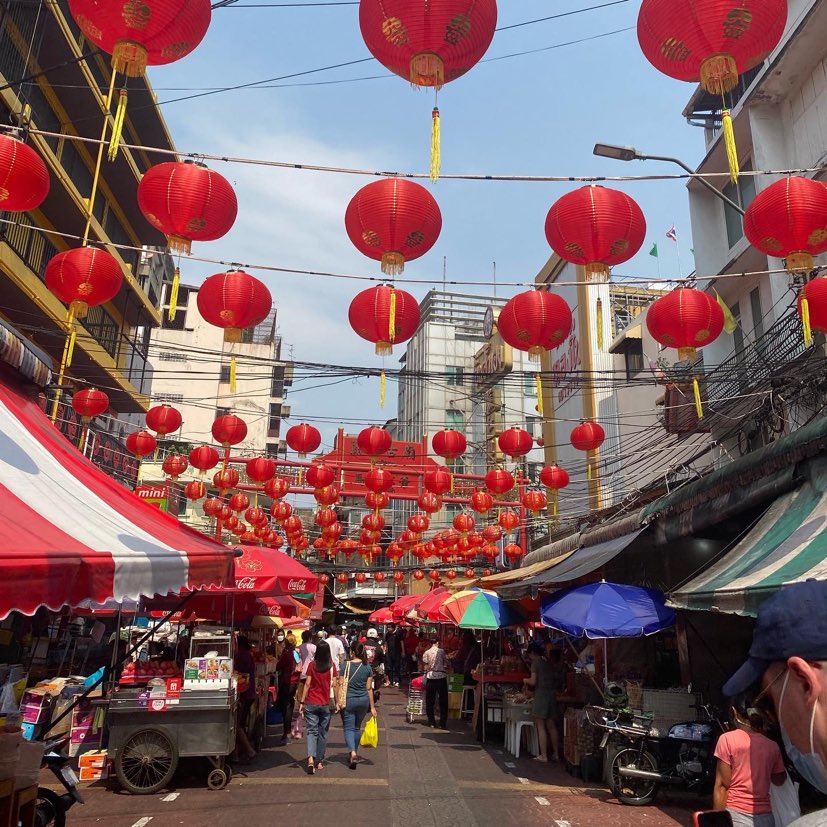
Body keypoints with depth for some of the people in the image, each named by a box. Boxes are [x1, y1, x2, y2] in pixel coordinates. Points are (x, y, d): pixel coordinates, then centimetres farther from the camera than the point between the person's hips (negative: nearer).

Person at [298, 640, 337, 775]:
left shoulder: (312, 665, -4)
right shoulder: (331, 666, -4)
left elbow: (307, 684, -4)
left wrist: (302, 702, 1)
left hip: (311, 704, 0)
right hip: (325, 704, 1)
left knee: (312, 731, 1)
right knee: (322, 733, 13)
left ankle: (311, 758, -18)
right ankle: (319, 762, 19)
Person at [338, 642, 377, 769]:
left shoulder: (346, 665, -10)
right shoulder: (367, 667, -1)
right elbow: (369, 688, 2)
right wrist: (372, 706, 8)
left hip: (349, 700, -4)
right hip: (364, 700, 4)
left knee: (348, 728, 2)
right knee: (357, 727, 20)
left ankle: (352, 752, -18)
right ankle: (355, 752, 29)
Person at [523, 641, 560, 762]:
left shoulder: (536, 663, -9)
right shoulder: (547, 663, 12)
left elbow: (533, 682, -14)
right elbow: (551, 679, 15)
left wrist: (526, 680, 6)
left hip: (541, 695, -7)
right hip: (552, 694, 7)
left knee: (540, 727, -1)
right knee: (551, 726, 13)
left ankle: (543, 755, 0)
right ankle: (556, 754, 17)